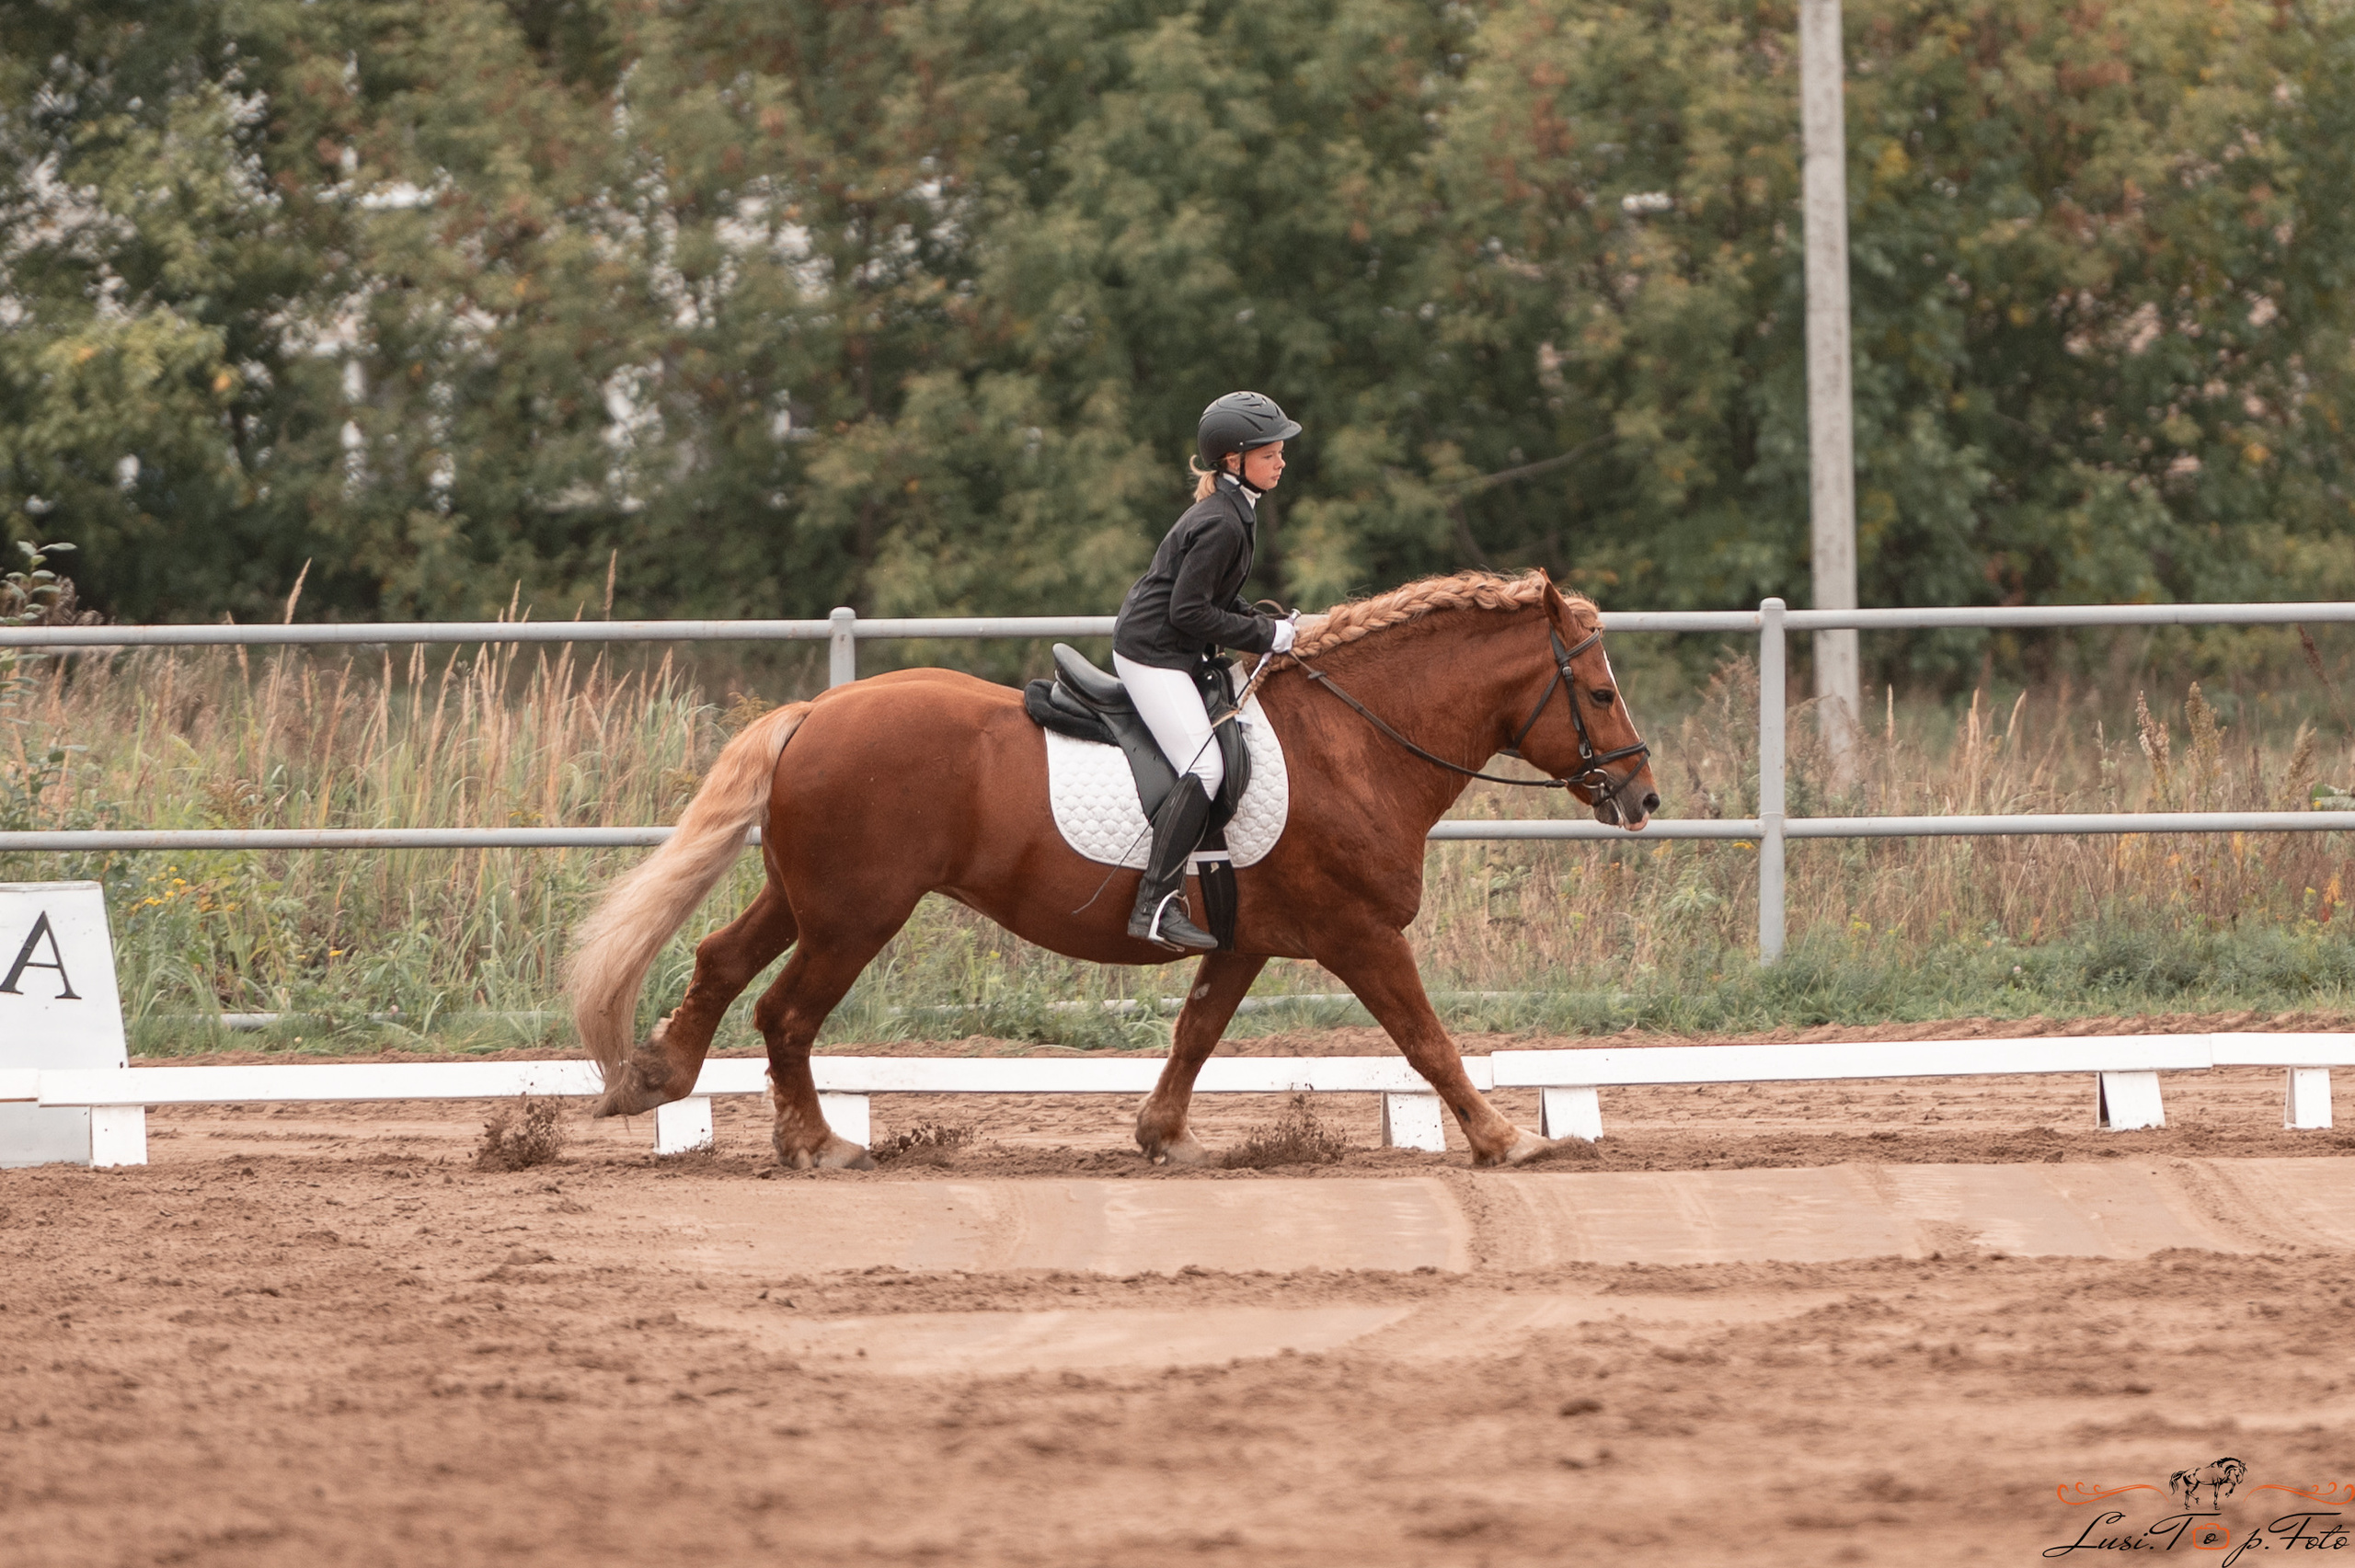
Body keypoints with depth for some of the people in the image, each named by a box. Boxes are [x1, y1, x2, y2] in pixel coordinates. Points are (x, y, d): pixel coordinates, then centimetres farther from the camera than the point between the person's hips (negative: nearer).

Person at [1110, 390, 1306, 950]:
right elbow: (1189, 612, -23)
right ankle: (1155, 904, -23)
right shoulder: (1222, 524, -21)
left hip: (1171, 652, 11)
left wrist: (1268, 626, 7)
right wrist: (1264, 635, -17)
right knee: (1205, 767, -20)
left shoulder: (1233, 511, 11)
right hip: (1152, 653, -11)